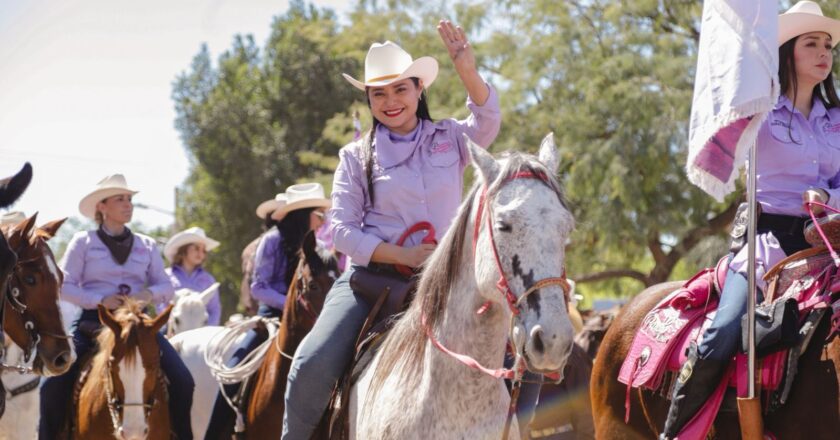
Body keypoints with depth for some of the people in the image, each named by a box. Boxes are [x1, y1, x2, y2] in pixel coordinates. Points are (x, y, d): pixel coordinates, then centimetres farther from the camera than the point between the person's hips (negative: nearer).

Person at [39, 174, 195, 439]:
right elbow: (64, 287, -2)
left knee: (183, 382, -16)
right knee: (53, 385, -22)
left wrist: (150, 293, -12)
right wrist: (101, 300, -16)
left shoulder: (147, 246, 15)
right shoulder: (83, 243, 5)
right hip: (93, 321, -2)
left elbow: (166, 287, 11)